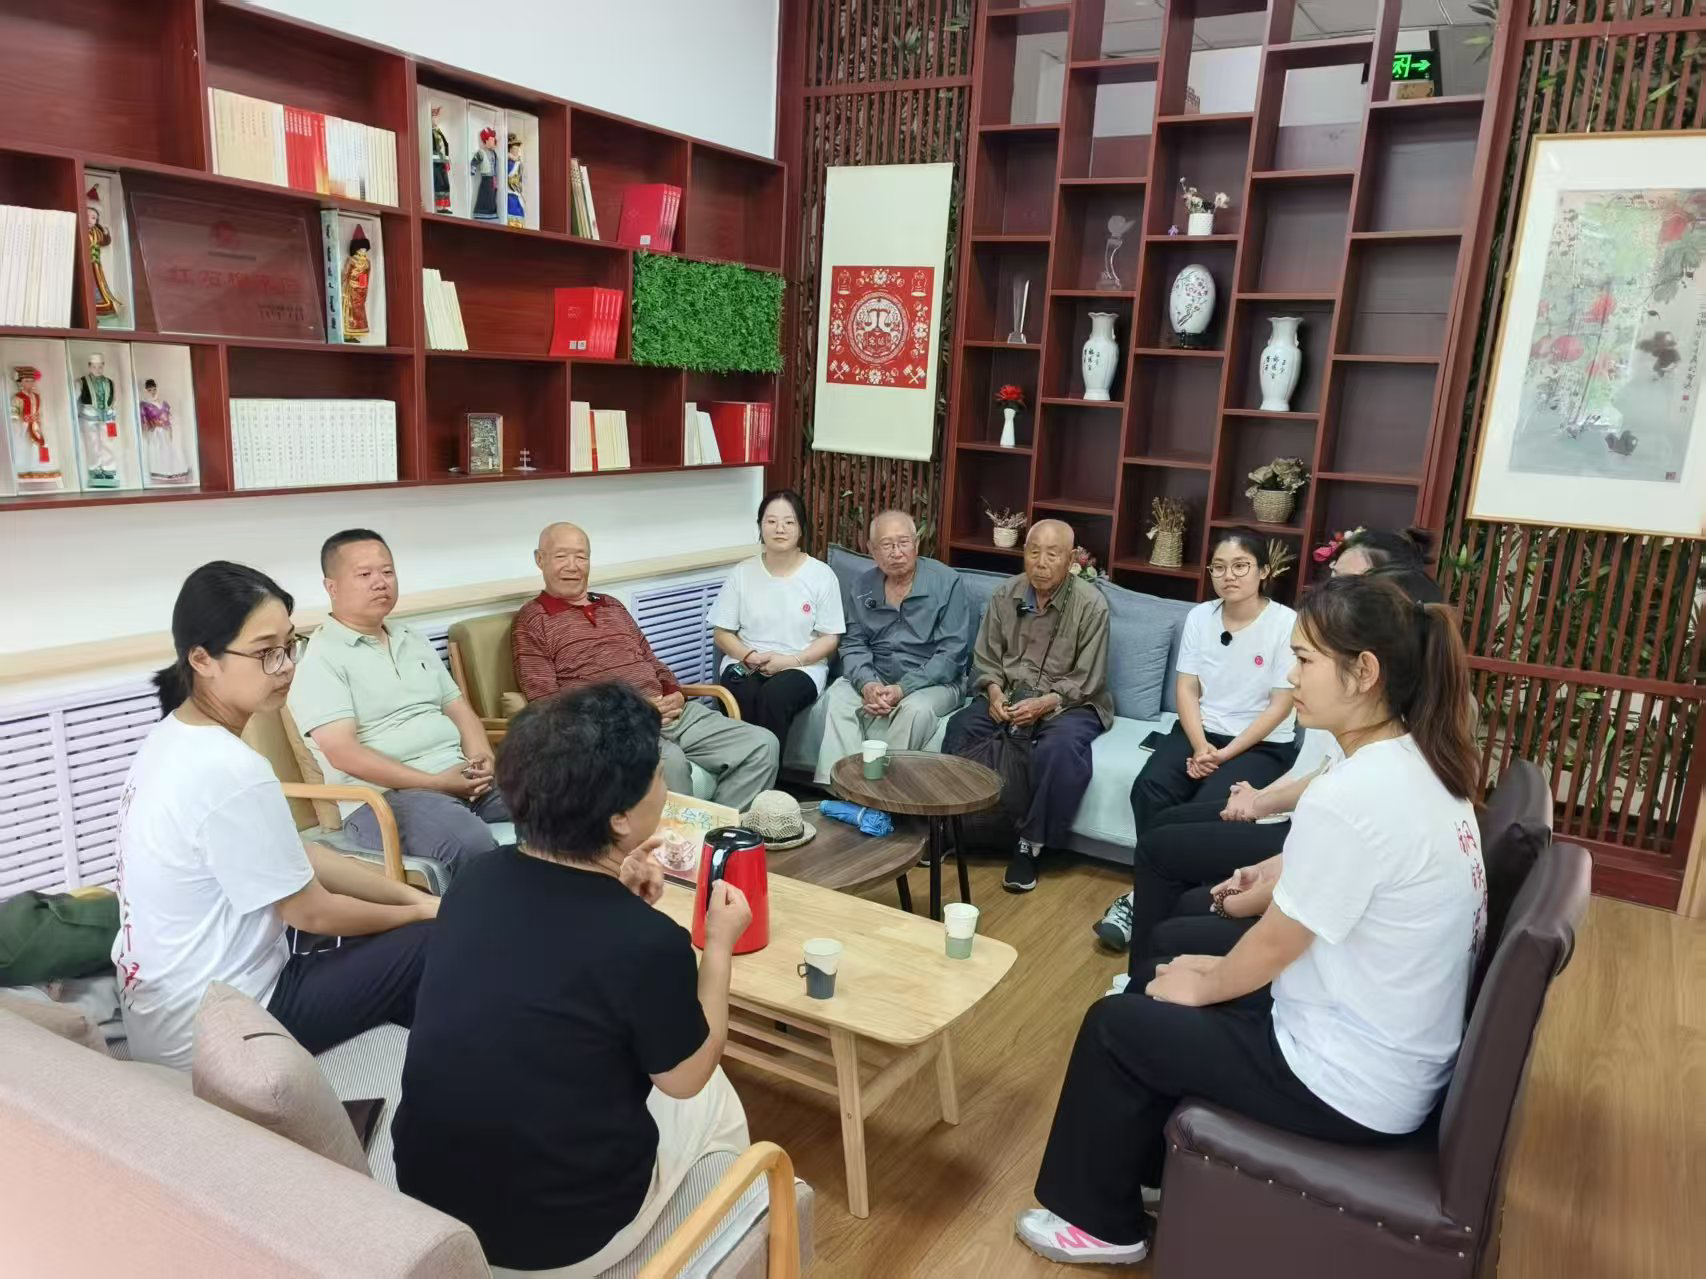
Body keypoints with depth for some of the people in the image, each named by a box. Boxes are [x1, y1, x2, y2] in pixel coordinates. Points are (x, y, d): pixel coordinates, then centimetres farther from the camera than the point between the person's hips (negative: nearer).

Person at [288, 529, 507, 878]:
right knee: (472, 845, -36)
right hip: (383, 796, -7)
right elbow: (343, 753, -12)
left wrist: (481, 759, -4)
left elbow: (458, 708, 19)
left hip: (461, 778, 7)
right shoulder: (322, 658, -3)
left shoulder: (414, 642, 20)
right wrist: (434, 782, -18)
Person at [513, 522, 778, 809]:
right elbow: (547, 705, -6)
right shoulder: (532, 622, 3)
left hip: (671, 713, 7)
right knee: (669, 762, -39)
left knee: (762, 745, -8)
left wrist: (676, 695, 2)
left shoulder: (612, 606, 24)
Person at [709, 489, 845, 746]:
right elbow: (722, 633, 8)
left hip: (801, 667, -1)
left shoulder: (821, 574, 1)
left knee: (774, 696, -34)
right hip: (745, 664, 1)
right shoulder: (742, 573, 5)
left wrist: (792, 661, -15)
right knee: (742, 696, -33)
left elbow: (830, 639, 1)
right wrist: (749, 656, -12)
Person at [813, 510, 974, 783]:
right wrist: (867, 683, -18)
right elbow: (853, 644, 4)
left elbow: (952, 653, -13)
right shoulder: (862, 586, 6)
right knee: (836, 697, -24)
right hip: (875, 679, 4)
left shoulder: (947, 582, -8)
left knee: (916, 709, -35)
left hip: (934, 682, -3)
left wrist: (903, 689, -22)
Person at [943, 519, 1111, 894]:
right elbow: (985, 660, 6)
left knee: (1060, 746, -34)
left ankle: (1031, 845, -19)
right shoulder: (1005, 594, 1)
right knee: (961, 727, -24)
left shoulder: (1090, 604, -11)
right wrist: (994, 692, -14)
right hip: (1008, 695, 3)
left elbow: (1086, 682, -11)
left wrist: (1044, 703, -26)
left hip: (1069, 703, -3)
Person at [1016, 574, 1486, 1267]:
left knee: (1115, 1024, 5)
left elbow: (1272, 949, -19)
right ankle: (1152, 1166, 36)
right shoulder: (1423, 766, -1)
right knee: (1168, 958, 19)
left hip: (1352, 1083, -9)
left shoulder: (1347, 798, -30)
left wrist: (1204, 986, 2)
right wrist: (1219, 969, 11)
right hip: (1402, 1053, 9)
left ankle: (1101, 1222, 26)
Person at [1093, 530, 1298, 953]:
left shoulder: (1286, 624, -8)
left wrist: (1226, 754, -15)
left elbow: (1281, 705, -9)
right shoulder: (1199, 617, 5)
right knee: (1149, 790, -25)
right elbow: (1186, 689, 2)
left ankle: (1143, 898, -15)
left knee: (1206, 810, -29)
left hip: (1261, 744, -4)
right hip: (1199, 731, 4)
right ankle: (1149, 897, -11)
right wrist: (1200, 747, -14)